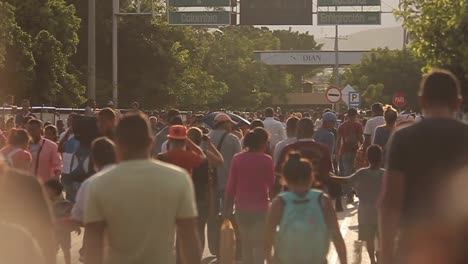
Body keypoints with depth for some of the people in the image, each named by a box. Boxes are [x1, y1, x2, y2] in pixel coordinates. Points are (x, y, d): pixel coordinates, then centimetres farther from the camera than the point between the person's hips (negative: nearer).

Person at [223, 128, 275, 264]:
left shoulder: (237, 159, -1)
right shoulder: (266, 160, -10)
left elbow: (231, 185, 1)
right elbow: (272, 184, -4)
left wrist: (227, 207, 8)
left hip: (242, 207, 3)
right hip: (260, 207, -3)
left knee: (246, 244, 17)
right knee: (259, 244, 2)